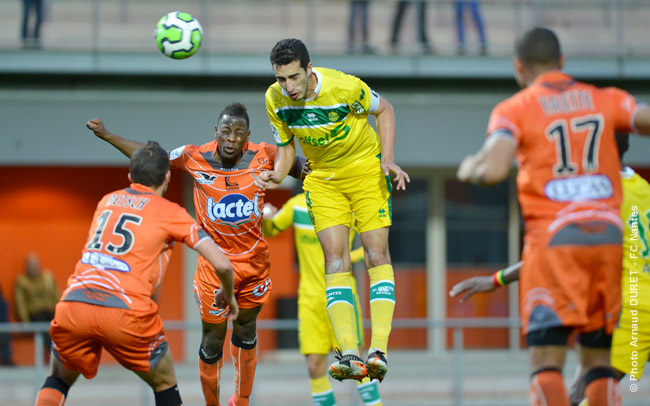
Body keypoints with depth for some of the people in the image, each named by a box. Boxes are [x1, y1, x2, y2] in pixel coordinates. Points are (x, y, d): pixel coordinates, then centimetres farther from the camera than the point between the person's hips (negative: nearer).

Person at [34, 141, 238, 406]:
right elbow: (222, 265, 6)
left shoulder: (107, 201, 24)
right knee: (165, 385, 19)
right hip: (126, 313, -3)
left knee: (58, 381, 27)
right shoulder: (169, 212, 10)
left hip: (72, 304, 3)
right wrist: (228, 295, 26)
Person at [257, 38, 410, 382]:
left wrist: (388, 159, -15)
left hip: (366, 168, -3)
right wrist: (278, 175, -15)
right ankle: (349, 354, -22)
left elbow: (384, 110, -6)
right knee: (335, 260, -12)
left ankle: (379, 350, -15)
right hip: (322, 177, 3)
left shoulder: (344, 87, -25)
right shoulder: (275, 99, -13)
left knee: (376, 254, -13)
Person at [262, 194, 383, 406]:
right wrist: (266, 218, -8)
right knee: (315, 365, -4)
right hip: (310, 297, 3)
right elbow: (270, 231, 15)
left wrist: (348, 257, -15)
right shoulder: (297, 206, 1)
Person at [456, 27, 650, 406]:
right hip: (608, 234, 3)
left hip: (553, 238, -3)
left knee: (547, 363, -4)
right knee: (598, 362, 10)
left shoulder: (513, 110, 2)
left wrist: (470, 168, 9)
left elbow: (493, 170, -14)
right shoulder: (605, 100, 12)